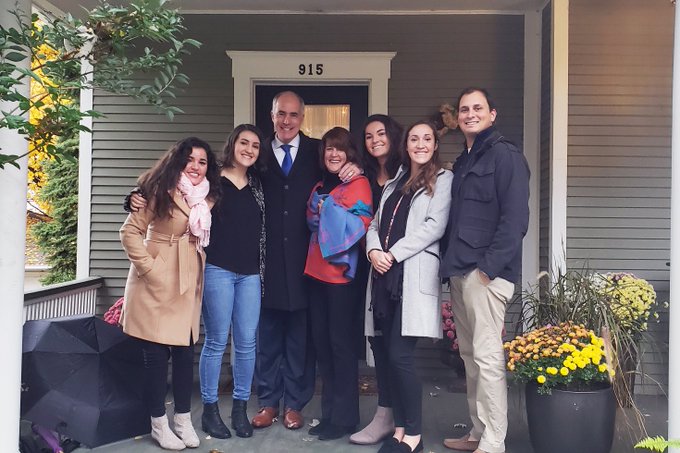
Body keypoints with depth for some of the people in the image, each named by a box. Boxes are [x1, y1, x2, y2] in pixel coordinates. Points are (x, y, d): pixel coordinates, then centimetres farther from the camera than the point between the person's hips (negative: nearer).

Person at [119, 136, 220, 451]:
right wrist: (148, 267, -14)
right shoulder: (160, 191, -10)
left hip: (188, 284, 6)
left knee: (185, 352, 9)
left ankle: (183, 419, 23)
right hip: (157, 283, -5)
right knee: (156, 354, 3)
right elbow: (130, 231, -11)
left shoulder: (208, 197, 9)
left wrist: (199, 270, 7)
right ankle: (158, 424, 16)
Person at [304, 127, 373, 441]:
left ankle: (345, 417, 8)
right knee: (321, 342, 10)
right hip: (317, 271, 8)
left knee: (341, 343, -2)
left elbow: (362, 223, -16)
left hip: (341, 271, -7)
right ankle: (329, 413, 20)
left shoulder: (358, 183, -6)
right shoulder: (321, 185, 18)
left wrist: (328, 209, -13)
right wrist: (317, 209, -1)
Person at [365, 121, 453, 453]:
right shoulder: (395, 181, 23)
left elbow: (435, 226, -8)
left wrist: (393, 254, -12)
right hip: (384, 274, 6)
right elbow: (376, 223, 17)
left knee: (400, 355, -11)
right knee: (389, 356, 5)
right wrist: (374, 251, -4)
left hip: (414, 274, -6)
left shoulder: (443, 179, 5)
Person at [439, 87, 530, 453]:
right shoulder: (462, 162, 21)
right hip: (460, 272, 9)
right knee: (470, 355, 12)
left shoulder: (506, 155, -4)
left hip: (486, 271, -9)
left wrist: (489, 265, -18)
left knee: (487, 355, -8)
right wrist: (451, 263, 13)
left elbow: (515, 217, -13)